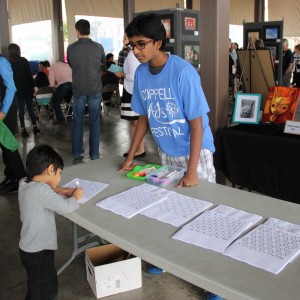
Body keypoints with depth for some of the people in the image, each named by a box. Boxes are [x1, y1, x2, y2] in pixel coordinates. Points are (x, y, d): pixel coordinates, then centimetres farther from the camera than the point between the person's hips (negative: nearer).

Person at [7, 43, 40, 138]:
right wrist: (32, 86, 2)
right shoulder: (24, 61, -5)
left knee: (21, 109, 5)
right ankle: (34, 127, 9)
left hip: (17, 90, 0)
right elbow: (29, 75, -6)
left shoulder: (8, 63, -4)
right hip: (26, 88, 0)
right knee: (30, 107, 9)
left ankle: (23, 129, 5)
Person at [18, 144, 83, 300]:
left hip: (30, 249, 9)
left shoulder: (24, 184, -2)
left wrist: (57, 190, 5)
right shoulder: (41, 190, -29)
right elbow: (66, 207, -23)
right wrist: (75, 196, -4)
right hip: (38, 252, -9)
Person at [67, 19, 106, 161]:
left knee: (77, 122, 10)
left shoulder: (71, 48, -5)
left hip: (78, 90, 1)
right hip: (95, 89, 0)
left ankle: (77, 154, 15)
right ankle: (94, 155, 8)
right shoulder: (98, 47, -6)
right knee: (94, 122, 5)